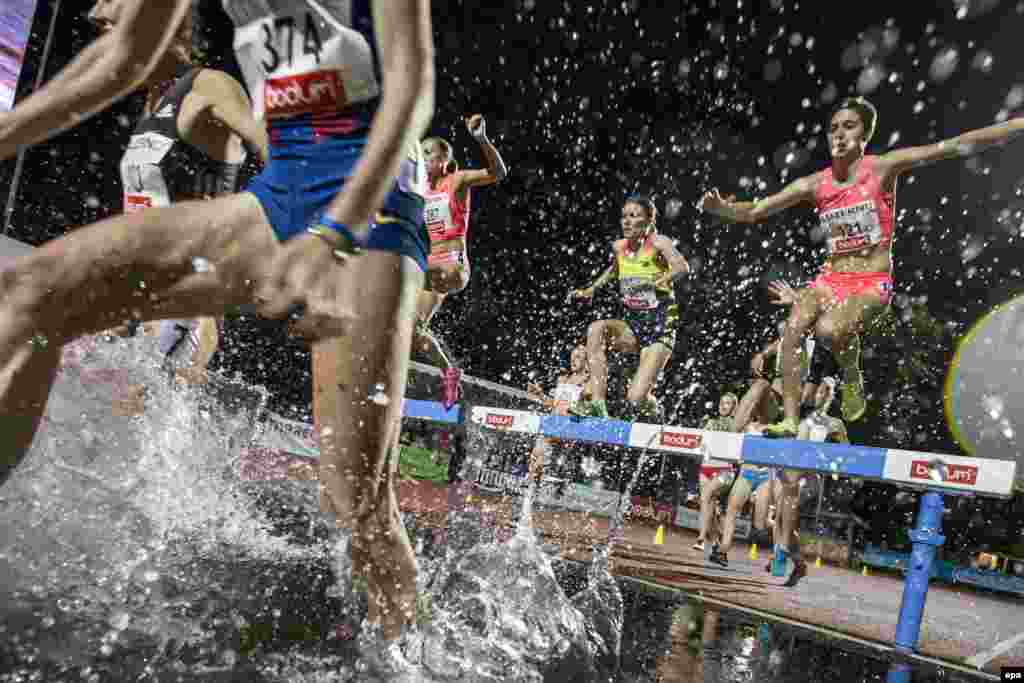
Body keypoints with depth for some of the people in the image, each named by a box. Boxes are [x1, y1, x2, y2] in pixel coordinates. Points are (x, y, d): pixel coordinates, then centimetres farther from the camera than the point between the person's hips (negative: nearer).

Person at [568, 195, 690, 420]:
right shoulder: (618, 247, 5)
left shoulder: (658, 243, -11)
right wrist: (590, 290, 19)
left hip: (660, 328, -5)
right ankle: (598, 404, -26)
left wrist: (657, 282, -47)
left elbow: (682, 267, -31)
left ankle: (653, 409, 22)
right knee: (596, 329, -28)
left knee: (636, 400, -17)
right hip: (632, 327, 5)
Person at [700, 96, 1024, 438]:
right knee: (791, 331, -21)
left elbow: (959, 145, -7)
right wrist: (722, 207, -16)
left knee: (828, 330, -31)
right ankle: (790, 420, -15)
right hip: (830, 279, 4)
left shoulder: (883, 168, -4)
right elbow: (753, 211, 2)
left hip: (872, 284, -4)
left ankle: (852, 381, 2)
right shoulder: (814, 184, 3)